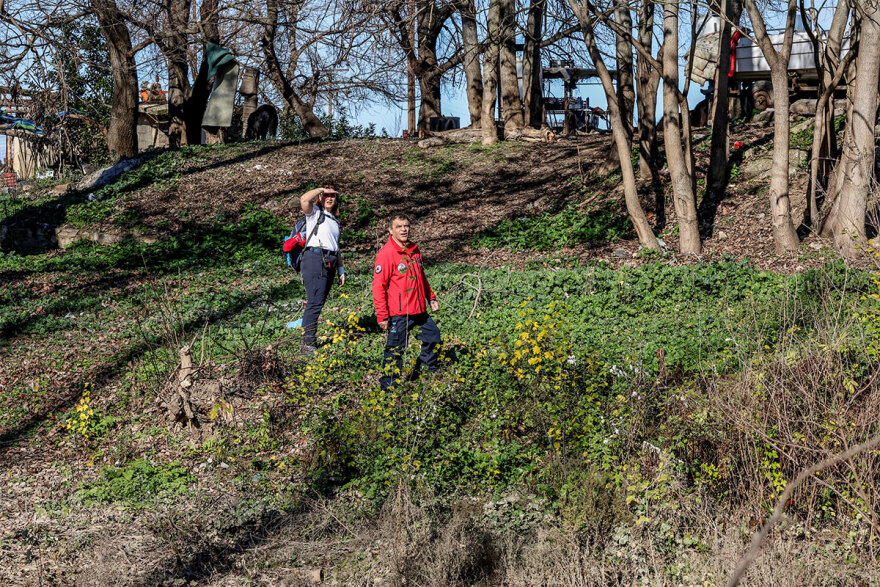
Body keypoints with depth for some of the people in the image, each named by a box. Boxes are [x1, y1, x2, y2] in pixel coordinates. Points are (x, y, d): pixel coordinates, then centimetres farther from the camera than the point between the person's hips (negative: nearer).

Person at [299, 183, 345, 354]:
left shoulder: (335, 221, 26)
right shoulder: (315, 213, 5)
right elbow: (304, 199, -18)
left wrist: (341, 270, 24)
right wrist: (321, 189, -4)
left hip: (329, 263, 7)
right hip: (315, 258, -7)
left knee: (317, 303, 7)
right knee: (315, 303, -13)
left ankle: (310, 341, 11)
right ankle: (308, 344, -13)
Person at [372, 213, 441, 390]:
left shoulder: (414, 250, 11)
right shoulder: (386, 253, -13)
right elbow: (378, 286, -14)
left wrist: (431, 298, 21)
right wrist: (382, 315, -17)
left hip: (419, 310, 8)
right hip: (399, 314, -8)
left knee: (433, 336, 20)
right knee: (395, 349, -3)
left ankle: (427, 368, 40)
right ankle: (388, 385, 10)